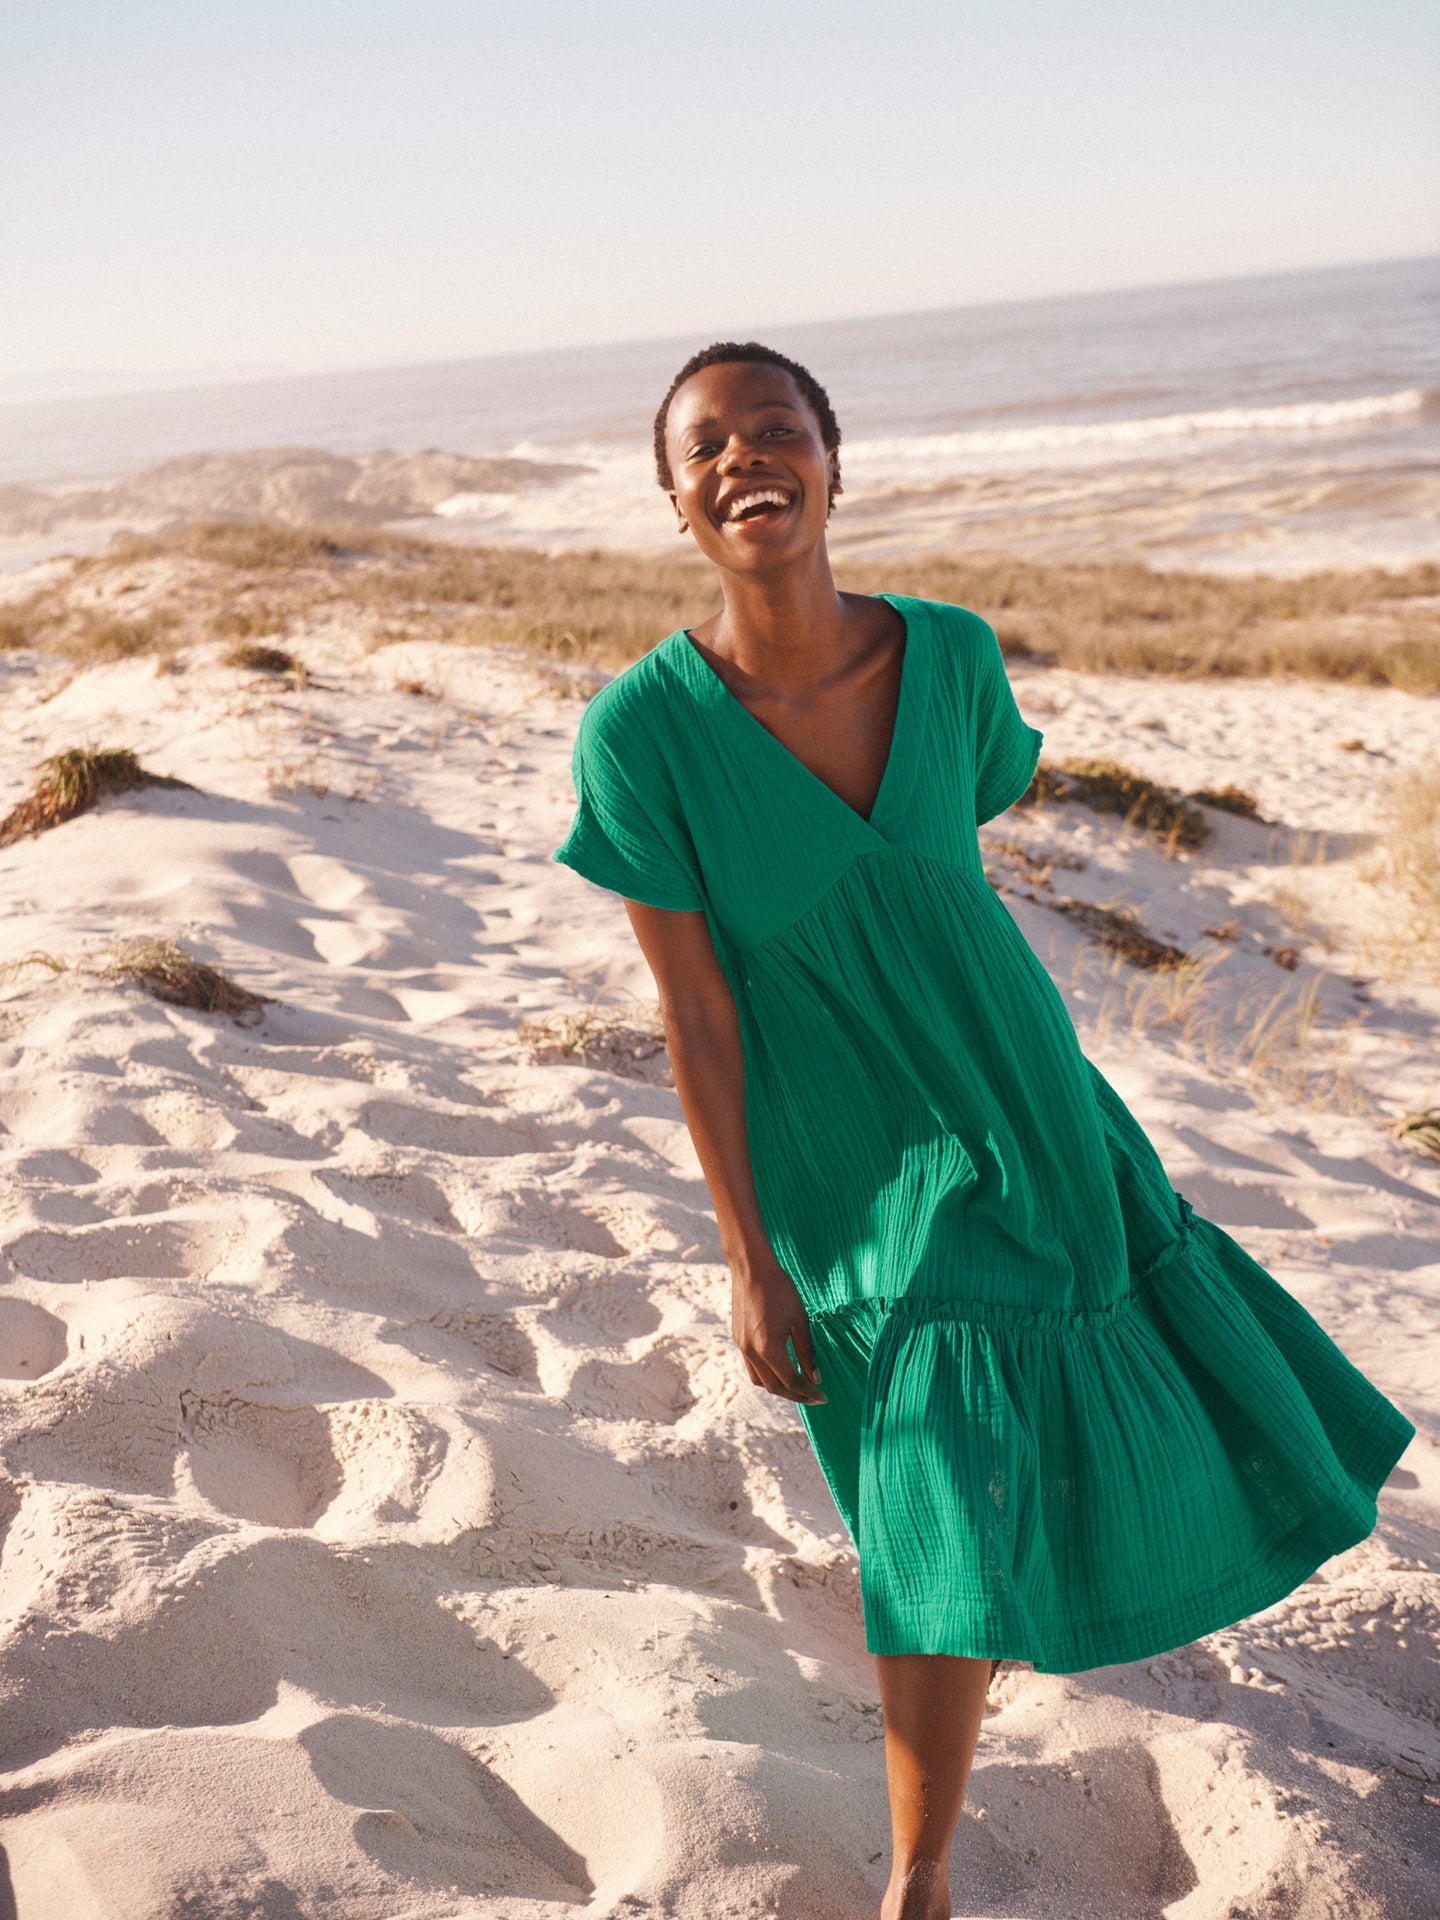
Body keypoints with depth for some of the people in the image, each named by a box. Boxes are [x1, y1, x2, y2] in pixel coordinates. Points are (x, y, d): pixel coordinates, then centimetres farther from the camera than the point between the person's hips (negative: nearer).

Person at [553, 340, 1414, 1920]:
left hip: (1026, 1102, 4)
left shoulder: (951, 654, -10)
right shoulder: (642, 731, -20)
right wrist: (749, 1257, -12)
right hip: (852, 1176, -4)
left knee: (1151, 1434, 18)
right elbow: (693, 1016, -15)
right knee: (955, 1534, 0)